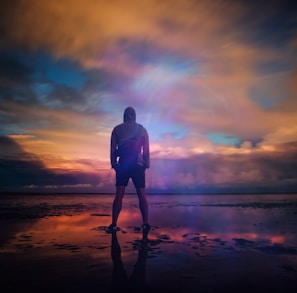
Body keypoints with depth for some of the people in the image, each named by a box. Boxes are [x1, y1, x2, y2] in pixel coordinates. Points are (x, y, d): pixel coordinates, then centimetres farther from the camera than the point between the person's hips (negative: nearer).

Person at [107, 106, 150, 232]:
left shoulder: (117, 129, 8)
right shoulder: (142, 129, 6)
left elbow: (112, 149, 3)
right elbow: (146, 149, 1)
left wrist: (113, 163, 7)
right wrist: (146, 164, 6)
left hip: (122, 164, 1)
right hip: (137, 165, 0)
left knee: (119, 194, -1)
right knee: (141, 194, 3)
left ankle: (114, 224, -5)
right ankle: (145, 223, 0)